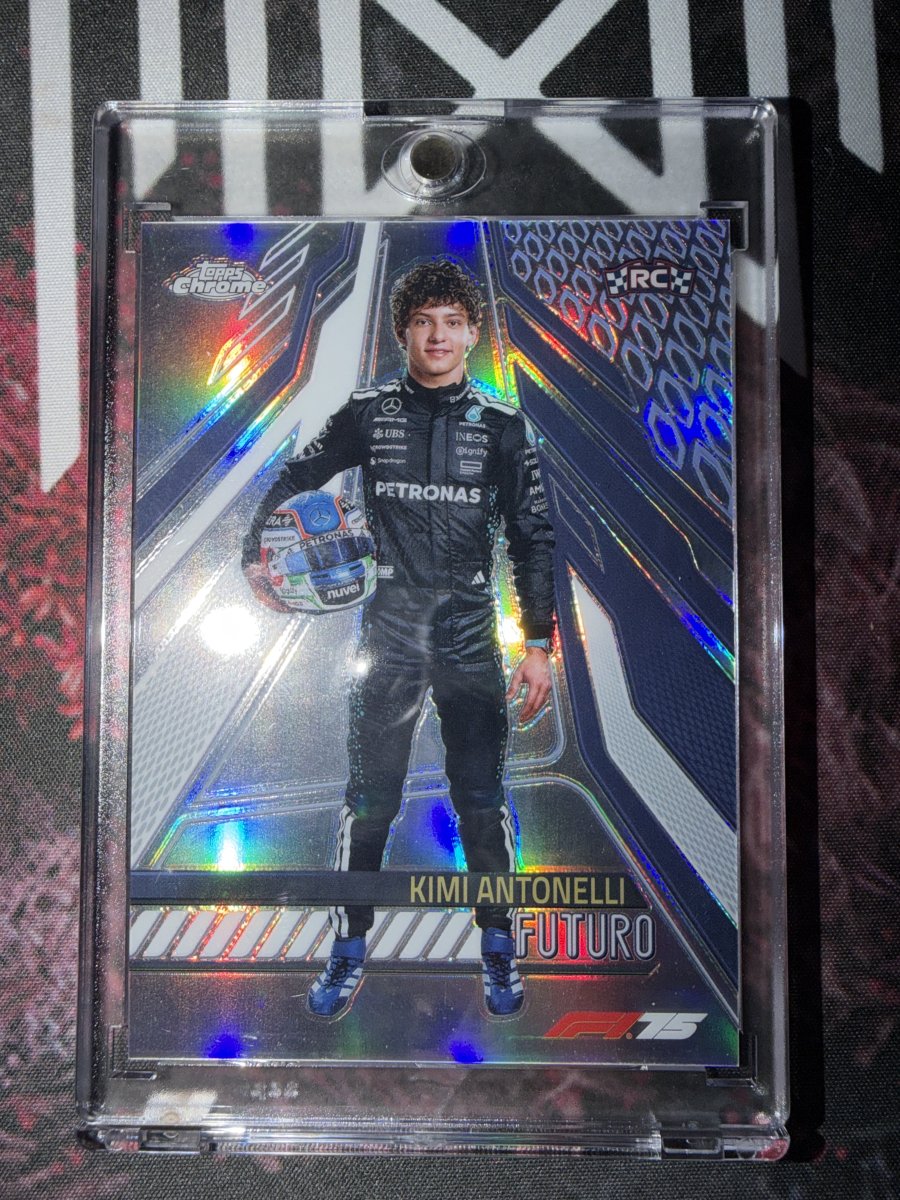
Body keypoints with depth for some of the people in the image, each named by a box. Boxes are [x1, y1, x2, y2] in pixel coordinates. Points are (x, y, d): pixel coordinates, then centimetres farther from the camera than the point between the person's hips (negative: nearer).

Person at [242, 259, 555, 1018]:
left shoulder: (503, 426, 4)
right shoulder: (369, 413, 4)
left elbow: (534, 538, 4)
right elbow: (294, 481, 15)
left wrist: (540, 644, -2)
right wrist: (255, 552, 5)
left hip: (471, 637, 0)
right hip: (388, 631, 0)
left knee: (482, 799, 6)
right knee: (368, 799, 5)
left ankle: (499, 951, 24)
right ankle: (350, 952, 21)